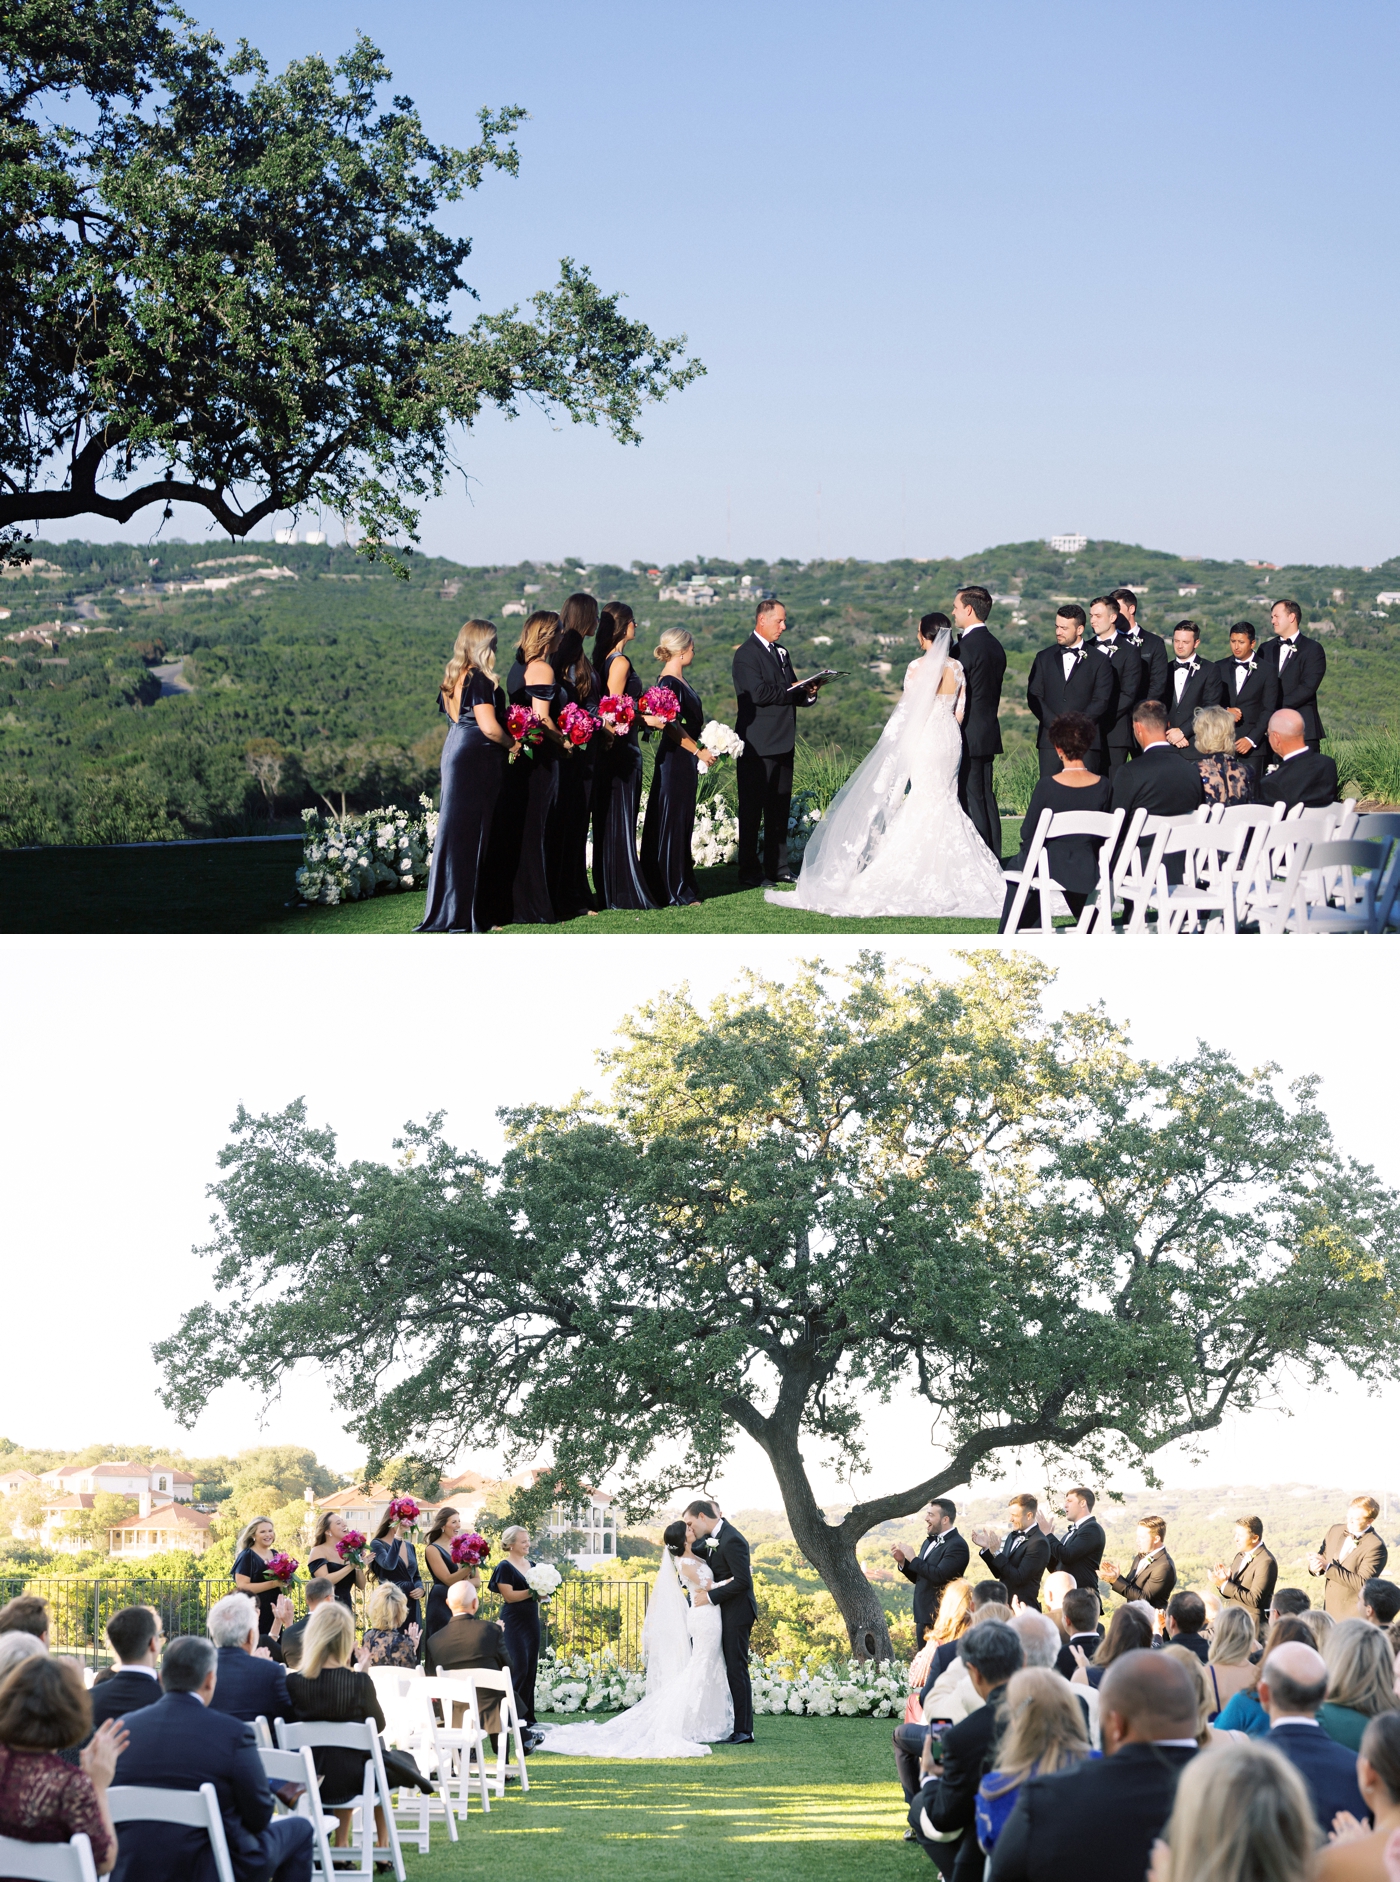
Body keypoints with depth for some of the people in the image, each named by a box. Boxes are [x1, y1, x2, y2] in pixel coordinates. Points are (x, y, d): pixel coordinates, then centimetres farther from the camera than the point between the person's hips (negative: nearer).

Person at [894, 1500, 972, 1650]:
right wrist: (902, 1562, 1)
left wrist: (912, 1558, -20)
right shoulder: (929, 1542, 12)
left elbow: (939, 1576, -26)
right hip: (923, 1616, 9)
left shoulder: (957, 1545, -14)